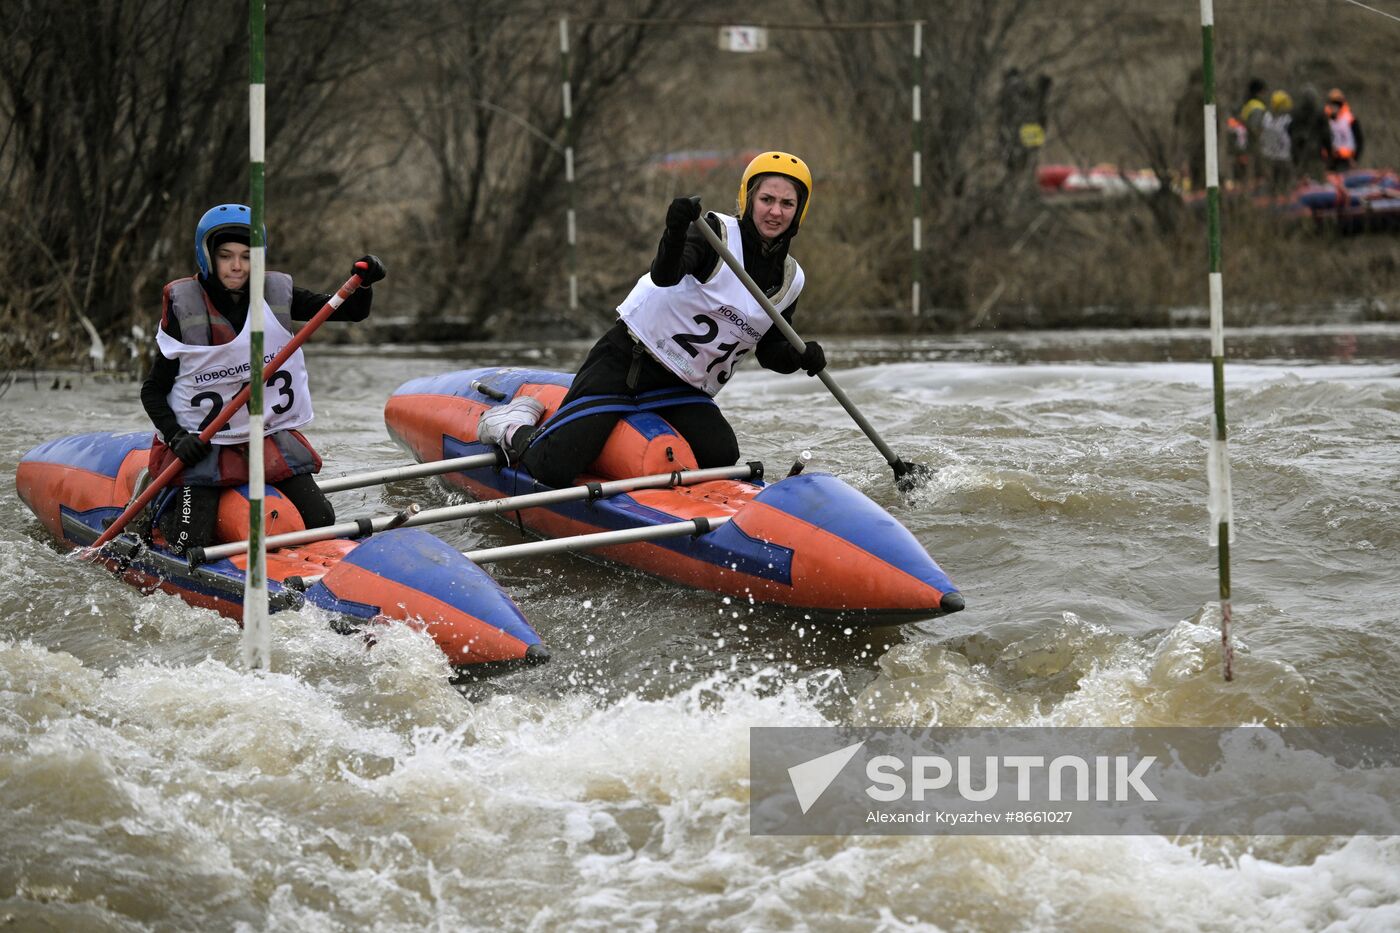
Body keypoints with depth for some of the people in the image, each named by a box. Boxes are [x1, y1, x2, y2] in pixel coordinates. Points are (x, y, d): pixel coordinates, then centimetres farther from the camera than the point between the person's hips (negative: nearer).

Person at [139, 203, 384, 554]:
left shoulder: (276, 296, 0)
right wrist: (175, 436, -20)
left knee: (321, 524, -8)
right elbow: (152, 390, -4)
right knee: (191, 548, -15)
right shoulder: (185, 308, -9)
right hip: (204, 445, -3)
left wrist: (363, 283, -20)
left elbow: (351, 311, 2)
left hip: (273, 440, 3)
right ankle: (167, 505, 21)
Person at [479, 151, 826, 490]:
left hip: (681, 388, 6)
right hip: (625, 362, -6)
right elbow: (664, 276, -32)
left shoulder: (790, 280, 5)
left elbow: (768, 351, 10)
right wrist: (675, 233, -53)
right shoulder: (716, 232, -14)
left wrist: (800, 358, -12)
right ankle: (514, 426, 15)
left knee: (721, 458, -21)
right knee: (555, 471, -20)